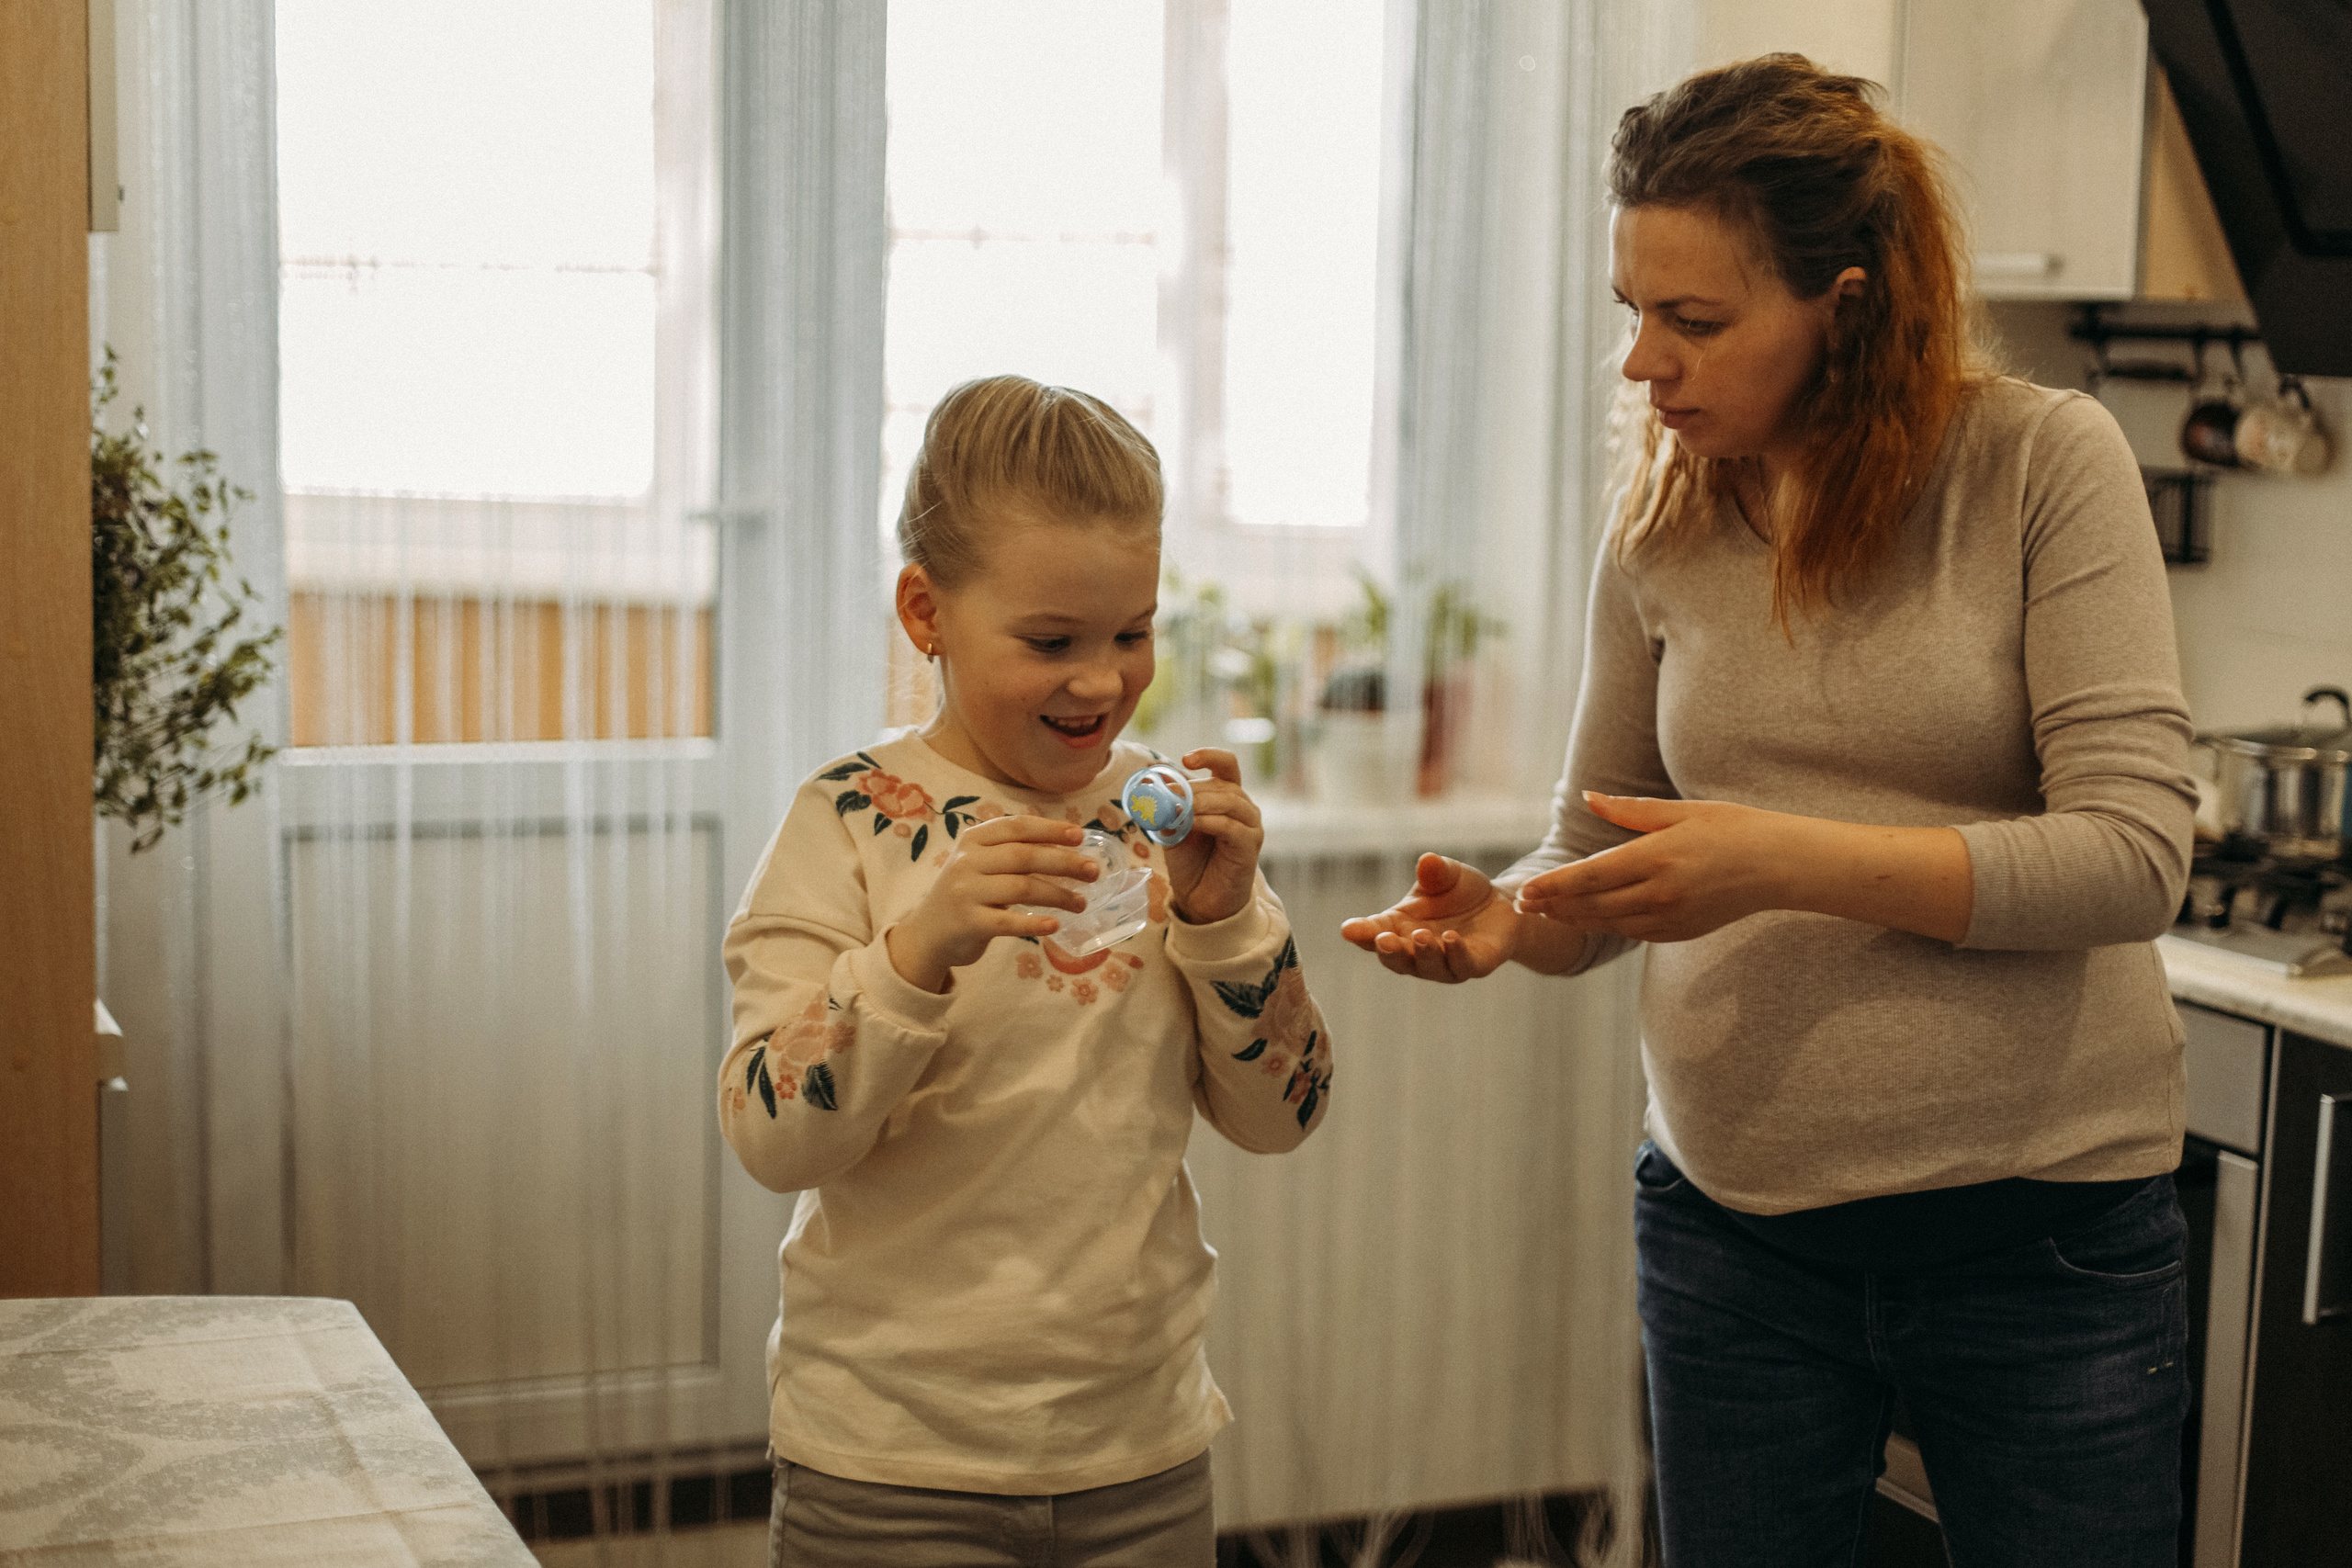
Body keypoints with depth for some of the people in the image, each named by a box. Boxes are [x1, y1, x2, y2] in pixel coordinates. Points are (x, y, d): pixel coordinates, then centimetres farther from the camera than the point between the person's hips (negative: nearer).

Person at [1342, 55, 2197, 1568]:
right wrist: (1505, 919, -12)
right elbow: (1598, 858, 11)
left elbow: (2132, 850, -15)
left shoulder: (2043, 464, -9)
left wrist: (1790, 860, -24)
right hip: (1733, 1227, 3)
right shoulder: (1661, 529, 3)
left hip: (2042, 1229, -3)